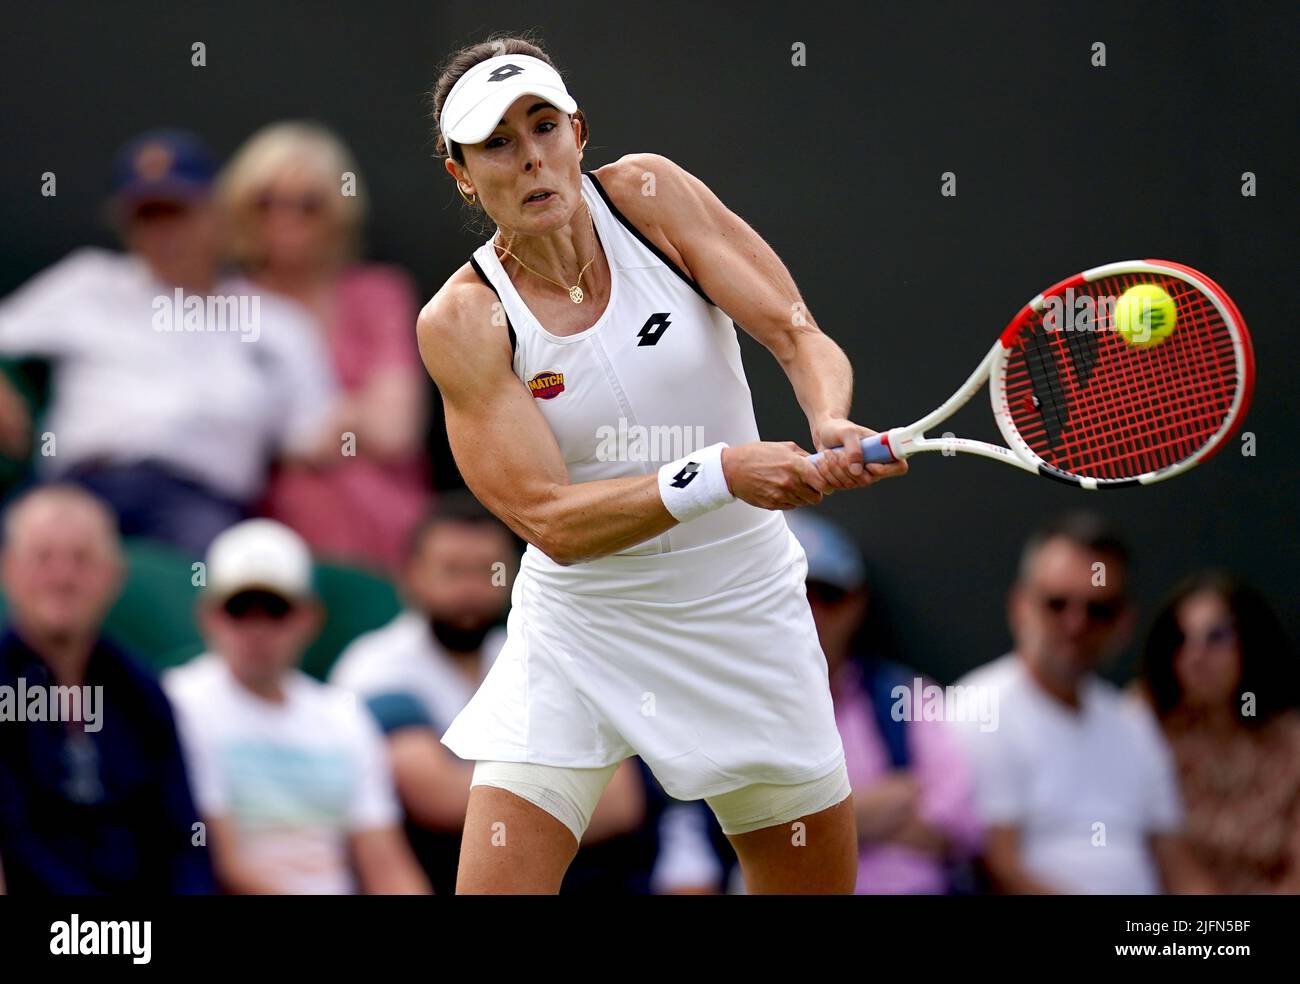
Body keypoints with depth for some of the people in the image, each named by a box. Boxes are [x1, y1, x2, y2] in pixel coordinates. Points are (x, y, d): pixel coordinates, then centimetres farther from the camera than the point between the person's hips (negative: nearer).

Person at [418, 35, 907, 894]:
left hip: (747, 619, 2)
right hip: (580, 630, -2)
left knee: (821, 880, 8)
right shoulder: (463, 322, -14)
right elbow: (550, 519, -22)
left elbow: (797, 334, -12)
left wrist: (832, 422, -35)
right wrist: (723, 473, -35)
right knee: (493, 886, -14)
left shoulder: (650, 194, -8)